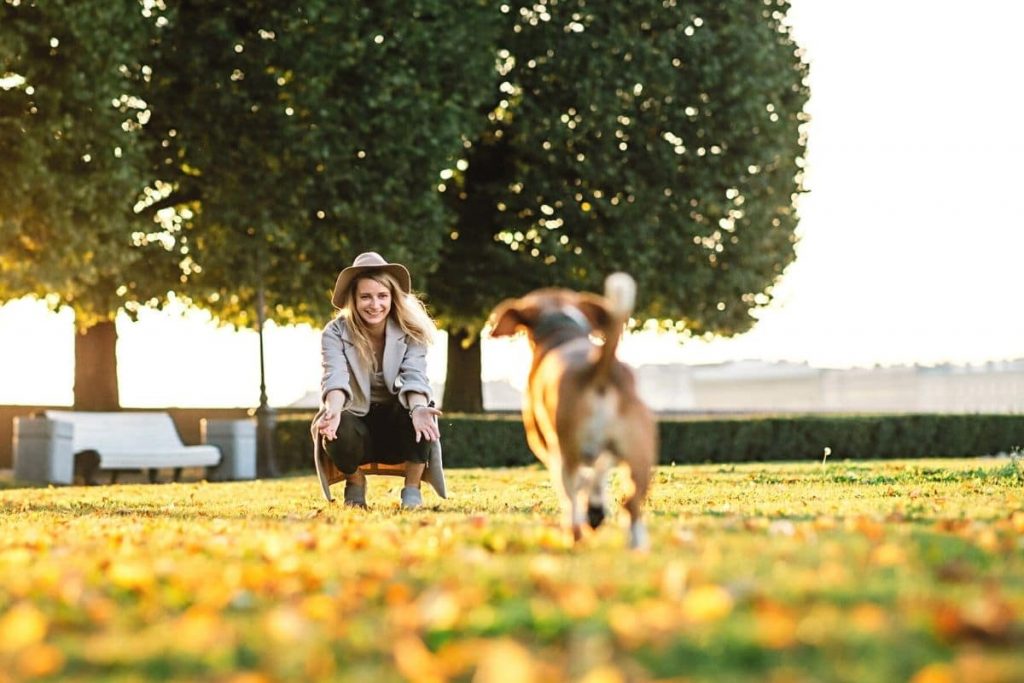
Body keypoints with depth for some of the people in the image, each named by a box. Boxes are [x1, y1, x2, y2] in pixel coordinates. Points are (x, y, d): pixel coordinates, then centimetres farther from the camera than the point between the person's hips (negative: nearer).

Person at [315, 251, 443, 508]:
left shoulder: (411, 332, -11)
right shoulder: (335, 333, -14)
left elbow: (414, 377, -25)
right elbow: (335, 377, -31)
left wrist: (419, 408, -48)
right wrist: (333, 410, -53)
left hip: (397, 428, 0)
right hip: (357, 421, 0)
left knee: (420, 413, -34)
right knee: (338, 433, -36)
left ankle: (412, 489, -14)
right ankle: (355, 481, 0)